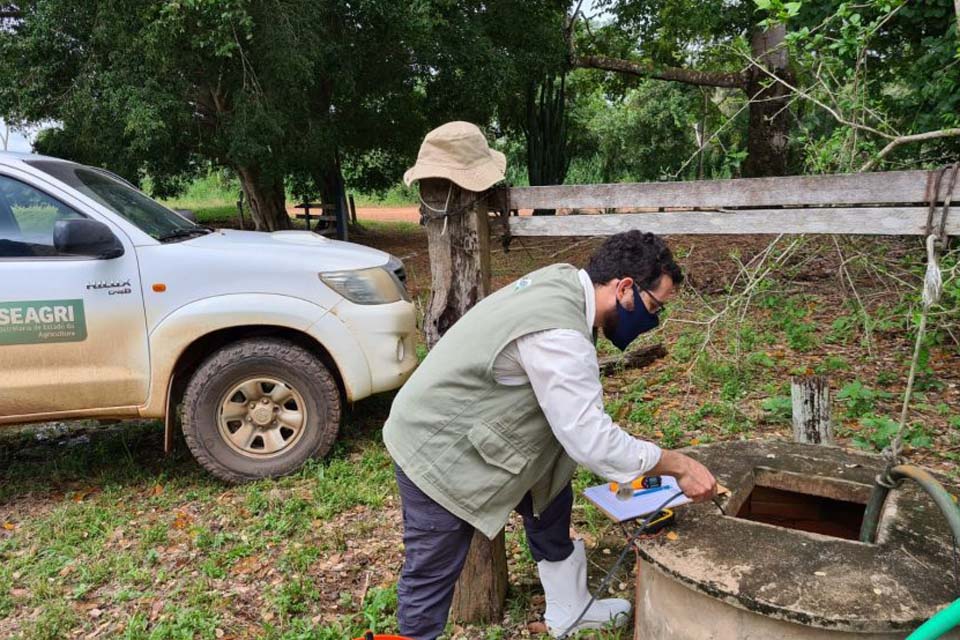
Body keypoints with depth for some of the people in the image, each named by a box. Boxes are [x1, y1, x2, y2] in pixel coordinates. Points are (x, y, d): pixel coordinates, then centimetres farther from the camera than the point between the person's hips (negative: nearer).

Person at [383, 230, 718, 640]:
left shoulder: (565, 280, -3)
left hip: (475, 431, 10)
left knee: (550, 499, 19)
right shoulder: (558, 335, -32)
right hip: (439, 451, -10)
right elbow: (591, 441, -29)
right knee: (432, 575, 3)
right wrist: (677, 465, -18)